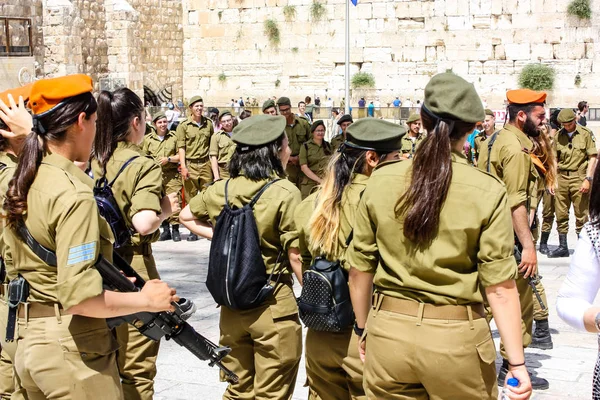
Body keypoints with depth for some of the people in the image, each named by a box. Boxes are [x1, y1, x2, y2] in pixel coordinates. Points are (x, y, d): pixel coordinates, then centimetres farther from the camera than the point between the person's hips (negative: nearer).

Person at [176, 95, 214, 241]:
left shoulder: (208, 123, 12)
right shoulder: (183, 126, 2)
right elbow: (181, 147, -2)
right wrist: (183, 166, -10)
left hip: (205, 164, 2)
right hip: (190, 165, -2)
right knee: (191, 198, 1)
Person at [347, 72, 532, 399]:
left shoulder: (381, 180, -5)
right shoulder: (487, 192, -12)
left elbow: (360, 268, 2)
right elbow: (500, 286, -11)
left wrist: (362, 328, 16)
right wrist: (517, 361, -3)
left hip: (387, 332, 2)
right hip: (456, 337, -1)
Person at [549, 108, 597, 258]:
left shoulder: (586, 134, 0)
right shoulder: (559, 136, 10)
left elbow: (592, 157, -2)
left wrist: (588, 179, -10)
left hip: (579, 178, -4)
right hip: (562, 177, 4)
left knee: (581, 214, -2)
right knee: (561, 214, 6)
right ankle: (563, 247, 15)